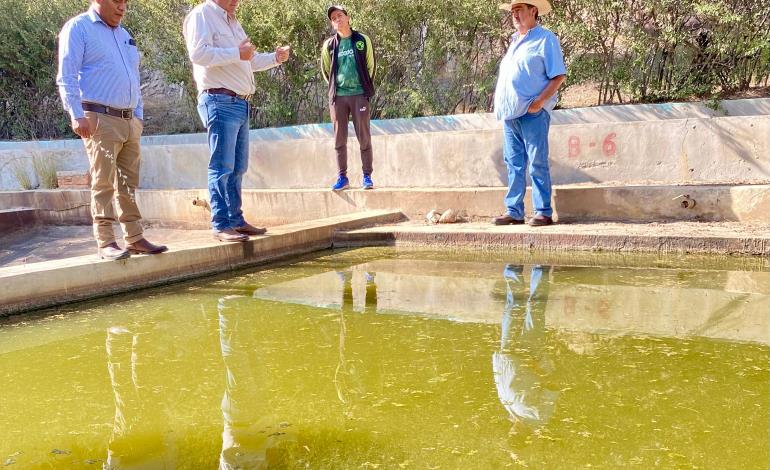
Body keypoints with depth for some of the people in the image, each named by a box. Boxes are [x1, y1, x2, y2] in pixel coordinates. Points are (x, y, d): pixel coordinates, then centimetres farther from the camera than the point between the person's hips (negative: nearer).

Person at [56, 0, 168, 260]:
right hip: (100, 119, -7)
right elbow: (67, 77, -8)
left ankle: (134, 238, 11)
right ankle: (105, 242, -5)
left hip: (130, 121, 7)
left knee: (129, 183, 7)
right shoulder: (78, 28, 0)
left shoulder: (124, 34, 22)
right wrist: (77, 115, -17)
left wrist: (139, 115, 18)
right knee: (103, 182, -8)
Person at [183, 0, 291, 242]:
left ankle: (236, 220, 18)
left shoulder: (232, 21, 23)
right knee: (222, 167, -10)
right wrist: (237, 53, -17)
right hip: (220, 102, -9)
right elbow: (198, 53, -20)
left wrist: (275, 58, 14)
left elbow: (250, 61, 30)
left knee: (238, 168, 11)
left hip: (240, 104, 9)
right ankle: (221, 226, -7)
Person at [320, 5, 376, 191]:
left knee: (364, 138, -2)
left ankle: (367, 176, 3)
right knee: (340, 139, 2)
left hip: (359, 95, -2)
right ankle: (342, 177, 8)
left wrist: (366, 88, 9)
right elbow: (325, 70, 18)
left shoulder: (363, 40, 3)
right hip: (338, 97, 2)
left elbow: (371, 66, 8)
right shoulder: (329, 45, 7)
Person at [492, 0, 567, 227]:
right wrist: (500, 103, 12)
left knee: (537, 164, -6)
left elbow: (559, 76, -7)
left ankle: (544, 212, -2)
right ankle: (514, 212, 12)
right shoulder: (514, 42, 22)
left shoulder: (545, 39, -1)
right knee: (514, 165, 7)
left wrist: (539, 102, -17)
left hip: (532, 113, -7)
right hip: (510, 114, 7)